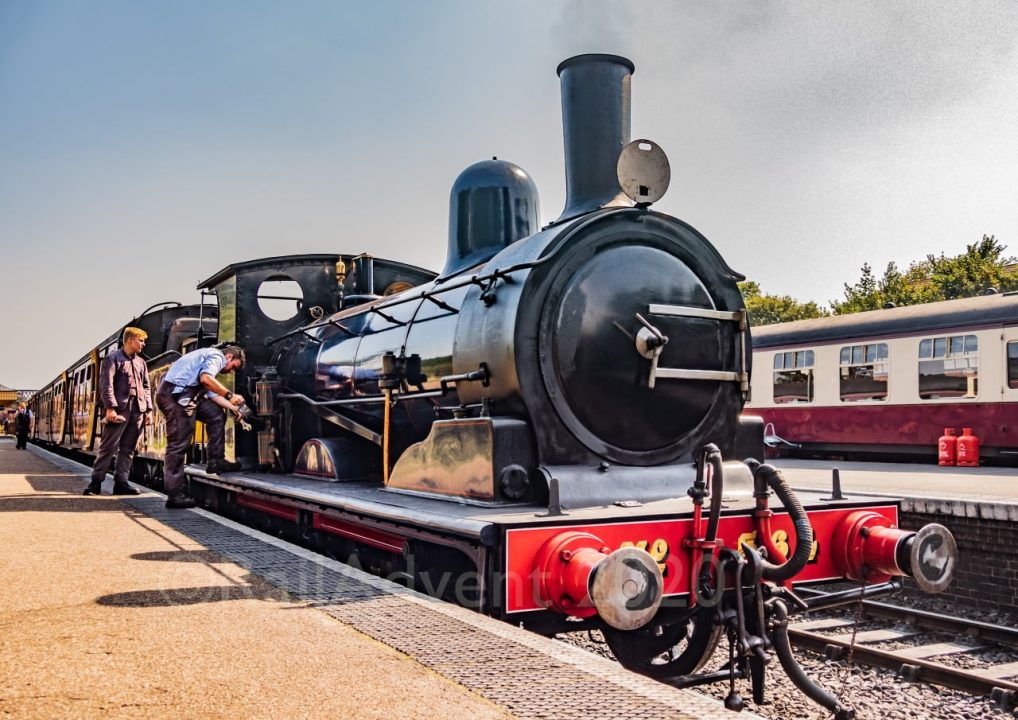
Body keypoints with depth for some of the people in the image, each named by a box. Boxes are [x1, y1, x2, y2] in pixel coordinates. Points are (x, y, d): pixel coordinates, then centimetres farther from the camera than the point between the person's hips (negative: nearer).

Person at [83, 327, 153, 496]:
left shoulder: (141, 362, 19)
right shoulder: (112, 358, 1)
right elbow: (106, 385, -9)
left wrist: (149, 409, 10)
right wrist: (110, 407, -18)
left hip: (137, 410, 6)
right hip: (119, 408, -6)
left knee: (128, 449, 6)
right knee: (108, 447, -6)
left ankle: (121, 483, 9)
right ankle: (96, 482, 1)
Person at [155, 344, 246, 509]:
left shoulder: (211, 357, 28)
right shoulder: (217, 356, -2)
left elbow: (211, 395, 28)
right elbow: (205, 379, -22)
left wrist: (232, 407, 25)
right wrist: (230, 395, -16)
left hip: (184, 395, 10)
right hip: (176, 394, -10)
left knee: (217, 415, 17)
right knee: (178, 445, -9)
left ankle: (216, 461, 16)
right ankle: (174, 495, -6)